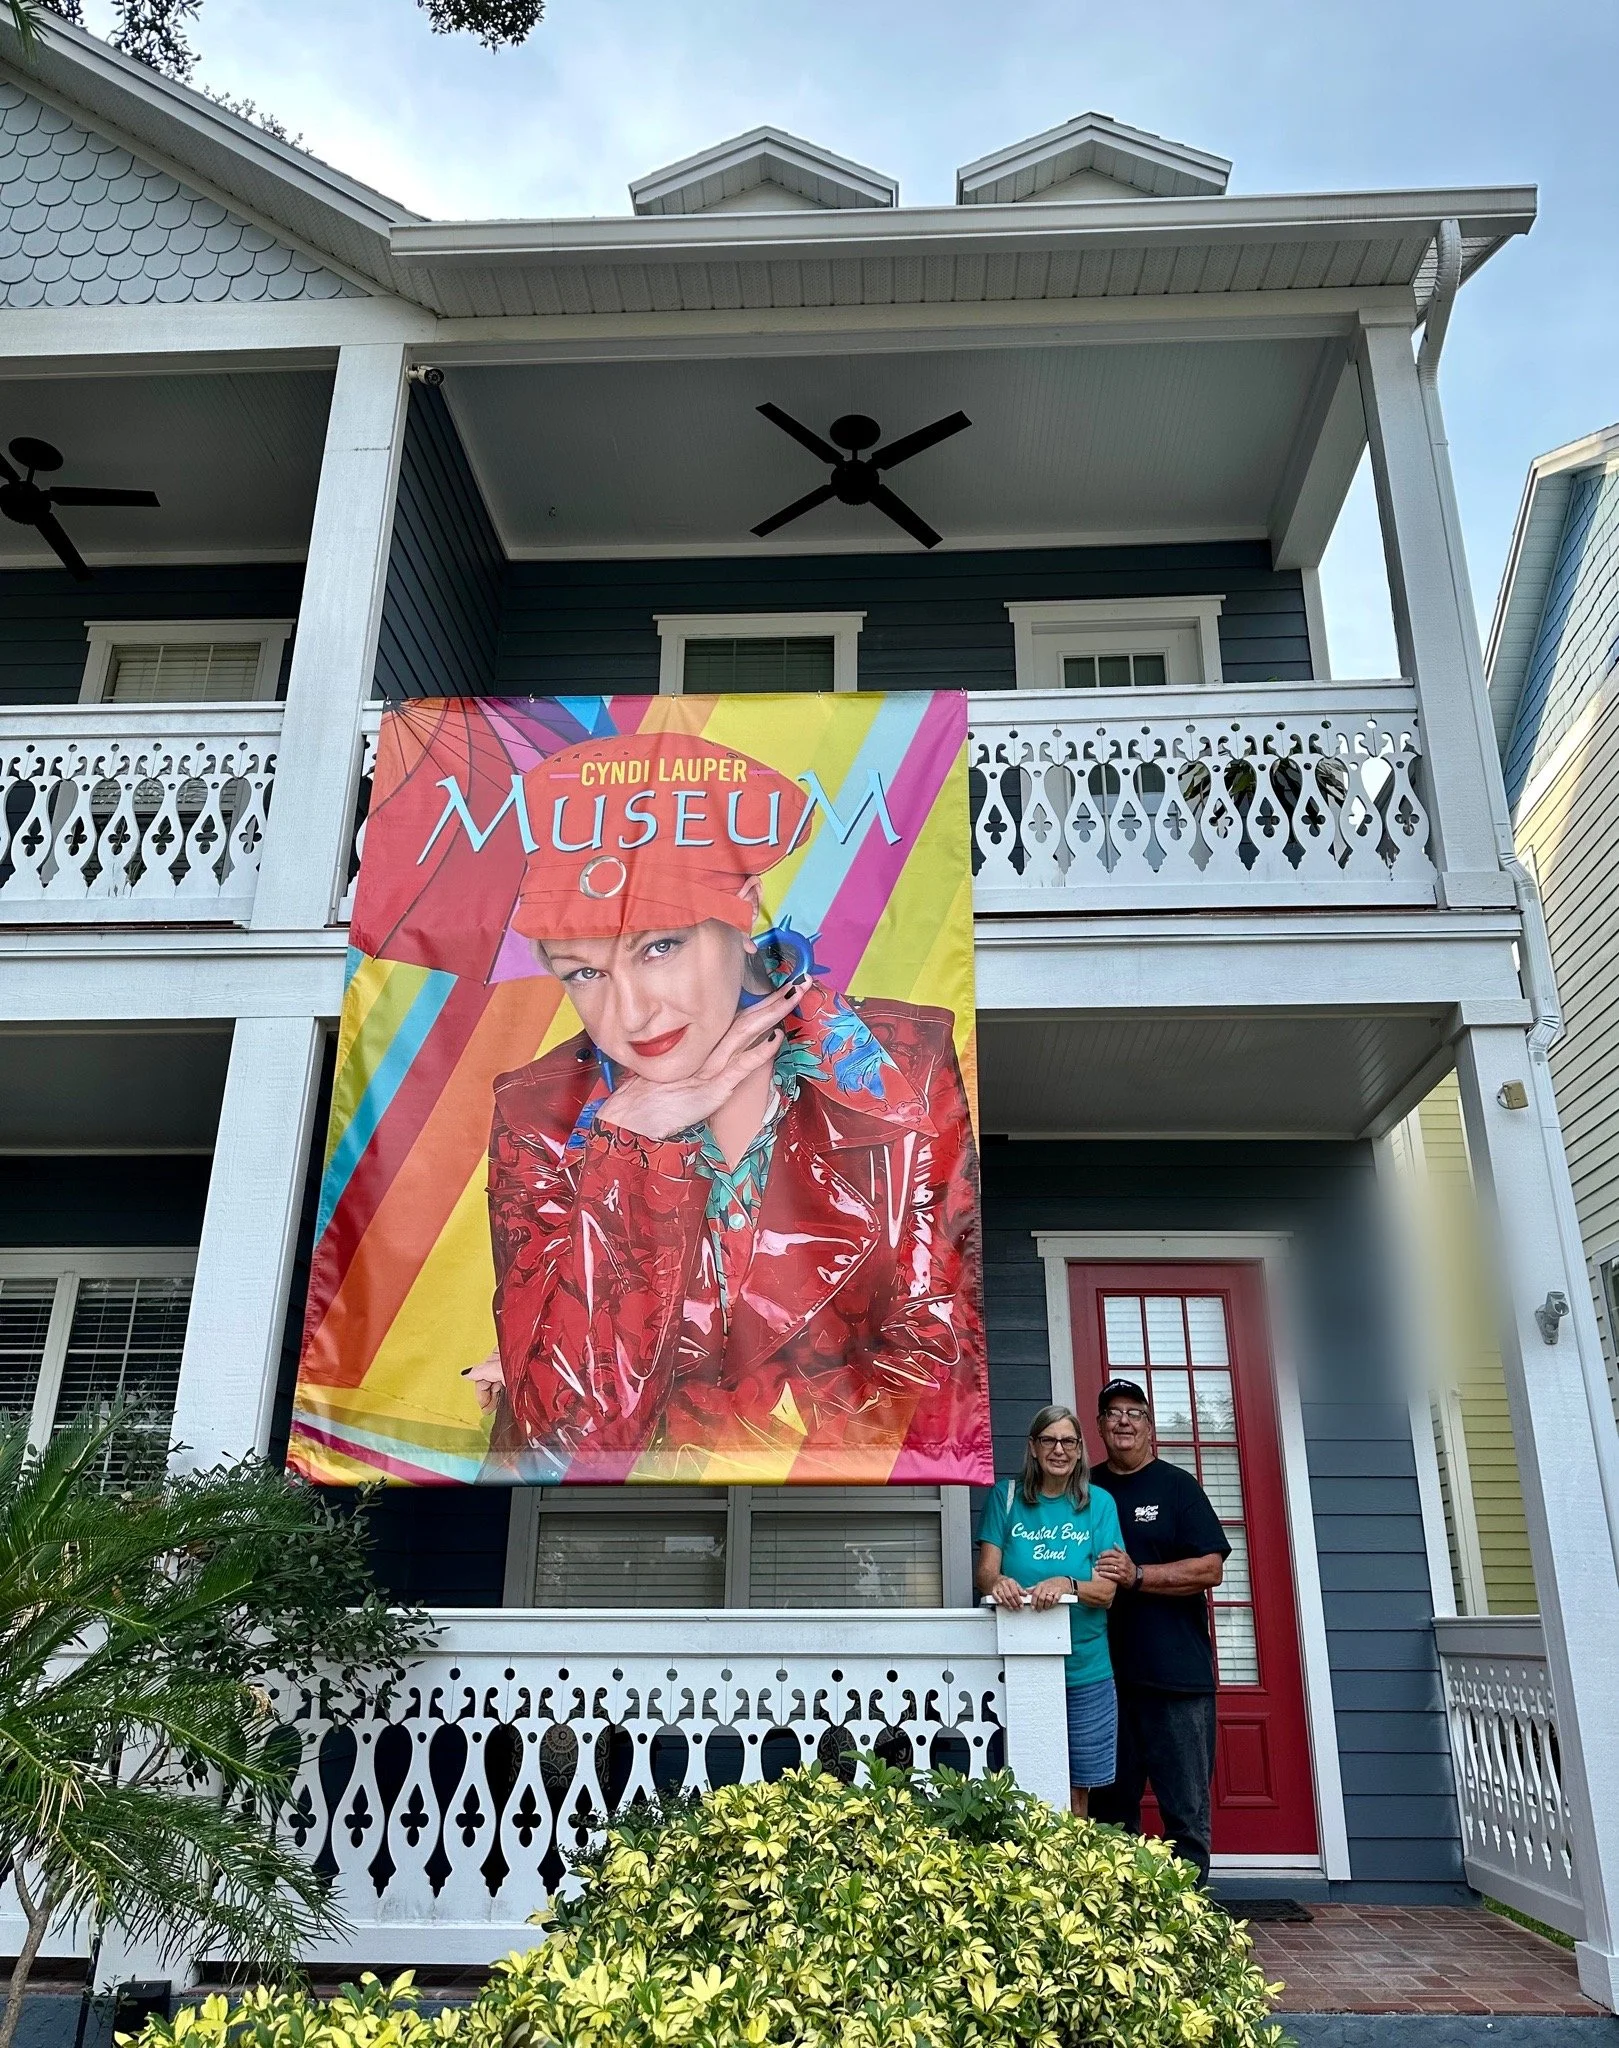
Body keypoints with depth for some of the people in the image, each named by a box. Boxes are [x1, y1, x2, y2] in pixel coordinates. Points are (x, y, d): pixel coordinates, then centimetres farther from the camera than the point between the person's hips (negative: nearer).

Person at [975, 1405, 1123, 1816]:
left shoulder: (1099, 1504, 2)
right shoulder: (1007, 1496, 3)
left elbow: (1106, 1591, -4)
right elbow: (985, 1570, -3)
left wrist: (1066, 1585, -25)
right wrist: (997, 1582, -27)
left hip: (1085, 1672, 0)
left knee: (1075, 1793, 8)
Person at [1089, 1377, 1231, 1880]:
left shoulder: (1177, 1486, 2)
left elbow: (1210, 1569, -7)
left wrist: (1137, 1575, -16)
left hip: (1177, 1673, -3)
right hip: (1105, 1673, 3)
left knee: (1187, 1813, 0)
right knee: (1111, 1813, 11)